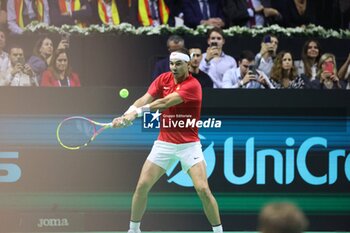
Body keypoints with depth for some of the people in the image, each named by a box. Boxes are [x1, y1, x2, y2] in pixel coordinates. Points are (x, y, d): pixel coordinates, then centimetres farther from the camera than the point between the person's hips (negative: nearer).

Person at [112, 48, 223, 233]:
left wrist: (137, 112, -34)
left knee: (203, 189, -14)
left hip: (188, 144, -4)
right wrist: (125, 115, -27)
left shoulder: (193, 85, -16)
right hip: (164, 143, 4)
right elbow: (144, 100, -10)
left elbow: (165, 103, -26)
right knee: (142, 185, -2)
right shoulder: (163, 79, 2)